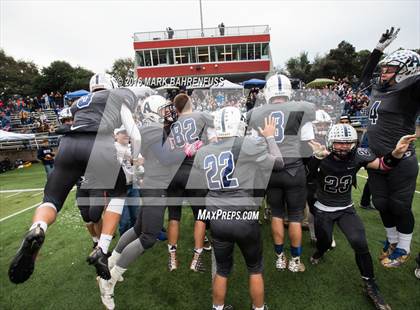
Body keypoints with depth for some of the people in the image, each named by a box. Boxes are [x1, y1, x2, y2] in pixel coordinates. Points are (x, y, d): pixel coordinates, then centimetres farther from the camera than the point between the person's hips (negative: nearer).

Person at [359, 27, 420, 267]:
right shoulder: (380, 88, 10)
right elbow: (366, 75, 28)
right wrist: (380, 48, 24)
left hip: (400, 163, -7)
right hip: (377, 159, 7)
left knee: (400, 206, 9)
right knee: (381, 204, 16)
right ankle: (392, 240, 39)